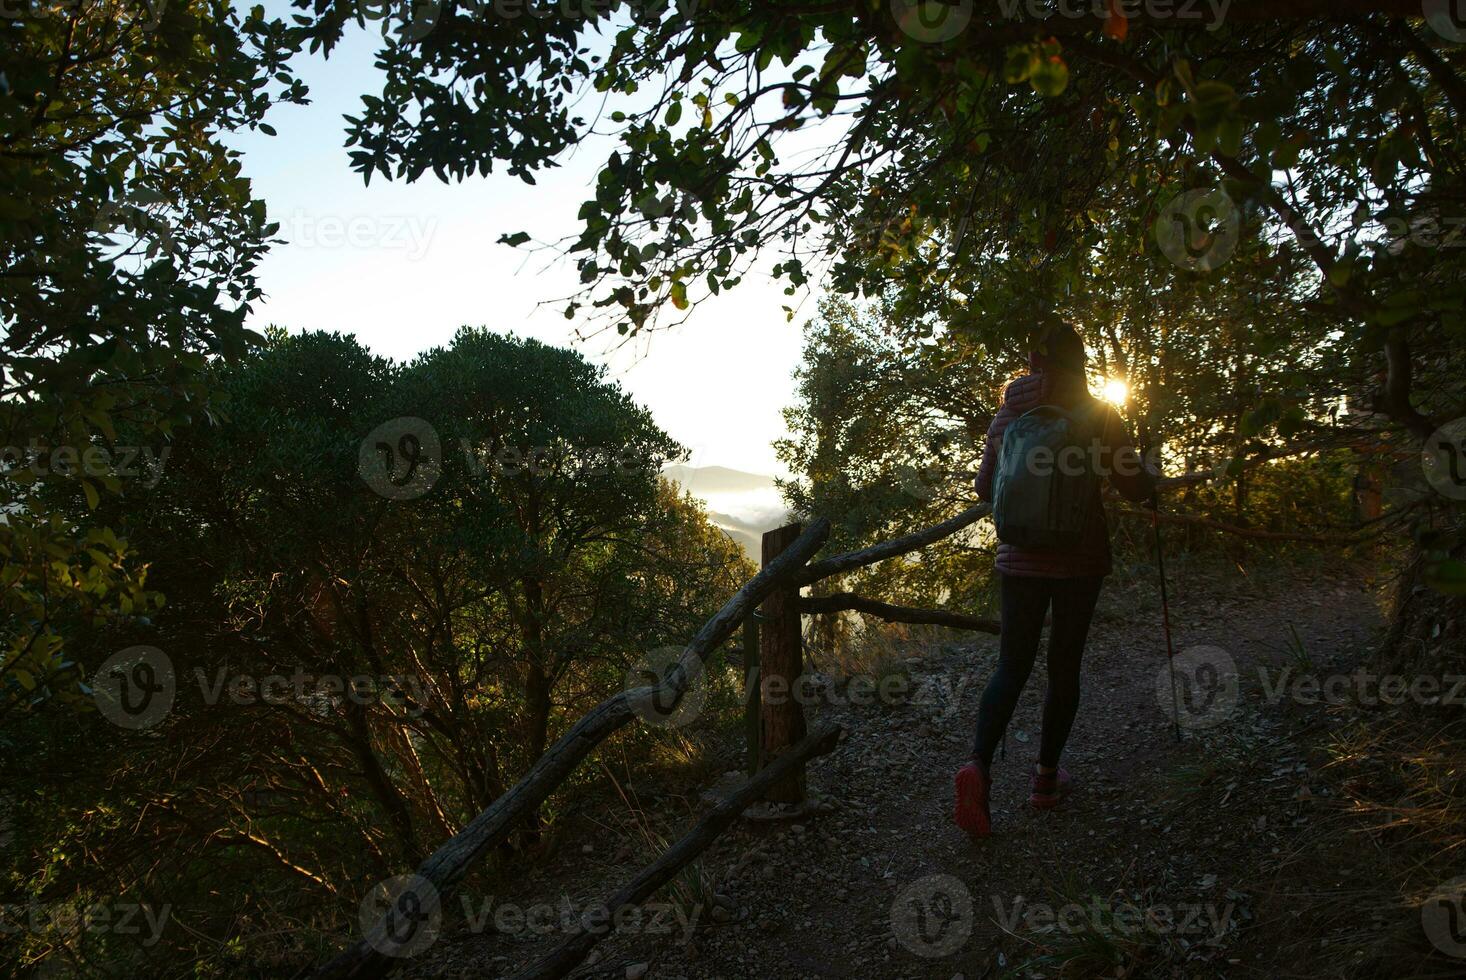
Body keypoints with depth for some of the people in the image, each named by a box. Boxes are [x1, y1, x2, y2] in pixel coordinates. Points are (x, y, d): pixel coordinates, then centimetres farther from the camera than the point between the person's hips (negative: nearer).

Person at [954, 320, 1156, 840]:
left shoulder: (1006, 417, 1)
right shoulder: (1097, 415, -7)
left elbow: (985, 489, 10)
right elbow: (1136, 488, -5)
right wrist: (1150, 477, 18)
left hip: (1020, 558, 2)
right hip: (1080, 558, -2)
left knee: (1011, 667, 7)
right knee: (1064, 665, 12)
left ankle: (979, 764, -15)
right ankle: (1046, 777, 21)